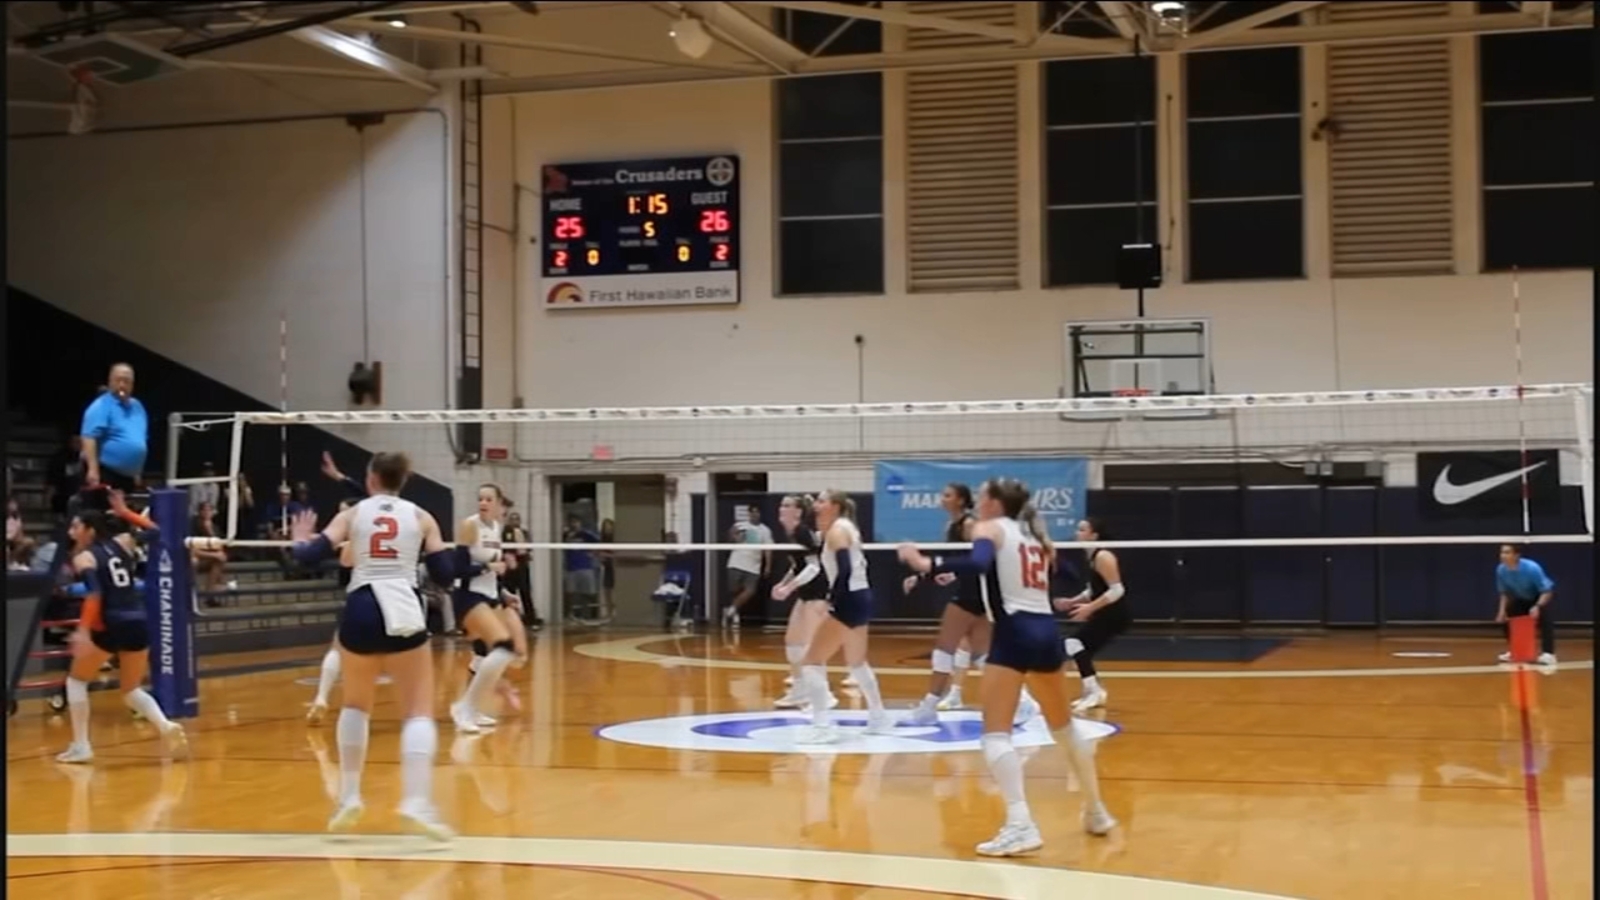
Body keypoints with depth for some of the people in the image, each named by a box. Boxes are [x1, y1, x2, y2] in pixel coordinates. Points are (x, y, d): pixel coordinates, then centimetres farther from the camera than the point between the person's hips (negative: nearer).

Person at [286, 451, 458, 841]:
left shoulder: (352, 514, 10)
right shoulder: (420, 516, 10)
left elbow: (309, 557, 3)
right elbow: (445, 574, 5)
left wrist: (299, 540, 24)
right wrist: (452, 551, 26)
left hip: (360, 614, 1)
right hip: (404, 613, -1)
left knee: (356, 705, 24)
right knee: (419, 712, 2)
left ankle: (349, 797, 21)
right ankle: (416, 802, -16)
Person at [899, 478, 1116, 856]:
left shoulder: (990, 529, 1)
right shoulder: (1036, 535, 19)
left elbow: (979, 563, -21)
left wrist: (927, 564, -21)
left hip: (1014, 633, -7)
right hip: (1047, 632, 7)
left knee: (995, 733, -7)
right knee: (1064, 728, 23)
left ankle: (1021, 825, -22)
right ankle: (1097, 813, 32)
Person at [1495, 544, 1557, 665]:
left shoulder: (1532, 568, -38)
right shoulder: (1501, 570, -21)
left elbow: (1546, 591, -32)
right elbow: (1504, 593, -4)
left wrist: (1537, 607, -47)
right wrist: (1502, 610, -17)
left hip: (1542, 595, -6)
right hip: (1522, 598, 6)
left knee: (1544, 614, -34)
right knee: (1504, 616, -3)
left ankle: (1548, 653, -32)